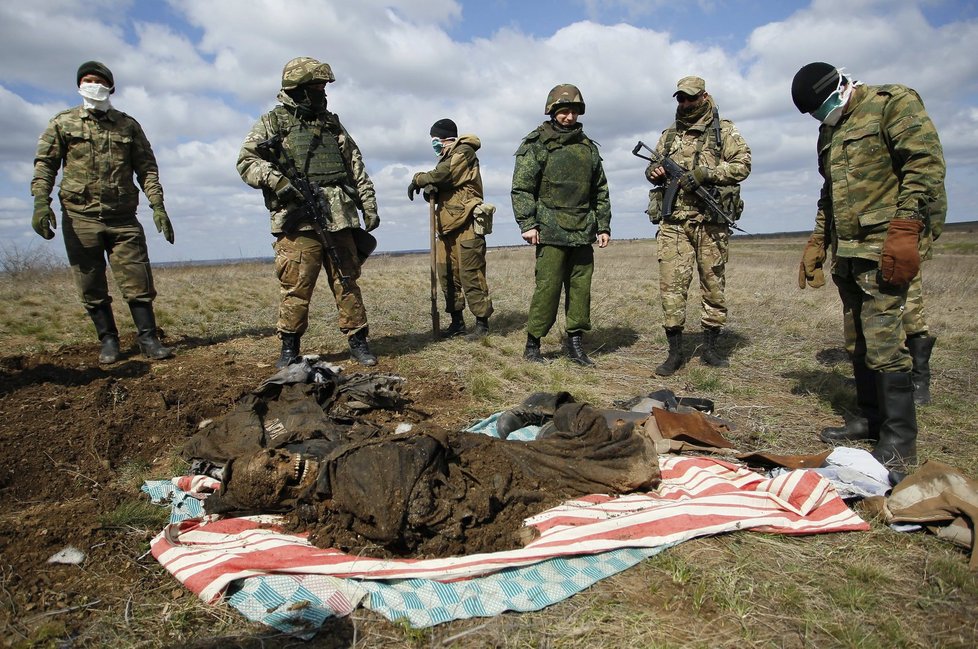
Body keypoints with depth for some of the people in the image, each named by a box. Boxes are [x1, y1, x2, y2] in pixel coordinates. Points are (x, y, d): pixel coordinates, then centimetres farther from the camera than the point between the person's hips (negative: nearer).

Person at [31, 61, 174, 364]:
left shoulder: (128, 126, 11)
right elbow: (45, 164, 3)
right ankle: (108, 341, 15)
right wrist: (41, 203, -11)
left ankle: (148, 338, 6)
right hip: (80, 219, 0)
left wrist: (158, 206, -3)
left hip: (123, 219, 0)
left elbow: (147, 168, 8)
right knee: (92, 288, 4)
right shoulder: (63, 123, 9)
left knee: (138, 282, -3)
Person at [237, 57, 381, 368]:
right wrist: (276, 181, -16)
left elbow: (356, 167, 17)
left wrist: (369, 205, 9)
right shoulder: (272, 122, 8)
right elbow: (246, 161, 1)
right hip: (297, 221, -3)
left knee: (347, 282, 4)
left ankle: (358, 342, 13)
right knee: (296, 287, -3)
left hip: (339, 218, 4)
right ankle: (289, 348, 11)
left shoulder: (332, 123, 19)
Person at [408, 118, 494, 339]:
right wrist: (430, 187, -5)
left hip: (466, 223, -9)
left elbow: (443, 175, -17)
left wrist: (418, 179, -4)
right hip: (447, 224, 9)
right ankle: (457, 322, 16)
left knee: (470, 274, -10)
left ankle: (482, 322, -3)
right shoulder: (447, 157, 25)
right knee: (447, 274, 7)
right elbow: (439, 182, 17)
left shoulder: (464, 152, -3)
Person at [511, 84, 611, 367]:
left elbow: (600, 190, 19)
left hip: (583, 232, 5)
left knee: (581, 287, 6)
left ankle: (575, 343, 16)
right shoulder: (536, 144, 0)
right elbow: (521, 187, -5)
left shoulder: (588, 147, 16)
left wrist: (603, 226, 13)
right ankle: (532, 344, 5)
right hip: (551, 231, -5)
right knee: (548, 287, -6)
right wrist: (527, 224, -13)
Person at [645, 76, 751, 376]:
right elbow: (653, 164, 24)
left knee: (714, 284, 5)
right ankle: (675, 351, 2)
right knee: (672, 284, -5)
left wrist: (705, 173, -15)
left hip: (711, 220, -1)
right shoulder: (669, 134, 17)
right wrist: (654, 171, 0)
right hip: (674, 221, 2)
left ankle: (711, 348, 17)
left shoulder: (724, 130, 7)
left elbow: (742, 164, -2)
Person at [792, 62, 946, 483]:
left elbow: (926, 163, -12)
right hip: (846, 253, 8)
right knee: (857, 343, 11)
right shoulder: (830, 132, 23)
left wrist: (905, 229, -21)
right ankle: (871, 420, 23)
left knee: (883, 345, -11)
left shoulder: (892, 103, -1)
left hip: (883, 249, -8)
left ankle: (899, 448, -3)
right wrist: (817, 242, 24)